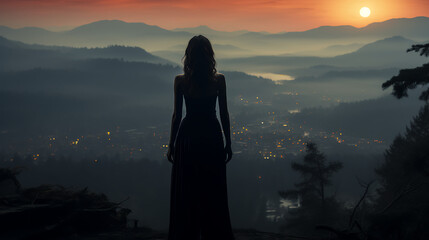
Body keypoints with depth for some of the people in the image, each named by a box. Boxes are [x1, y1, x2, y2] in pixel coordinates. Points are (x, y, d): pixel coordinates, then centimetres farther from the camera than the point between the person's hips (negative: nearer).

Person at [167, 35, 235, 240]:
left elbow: (177, 115, -4)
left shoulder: (180, 81, -7)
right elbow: (224, 114, -2)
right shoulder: (218, 79, -5)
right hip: (212, 138, 1)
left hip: (188, 137, -1)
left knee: (186, 194, 8)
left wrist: (171, 145, 4)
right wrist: (228, 142, 7)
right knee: (213, 194, 10)